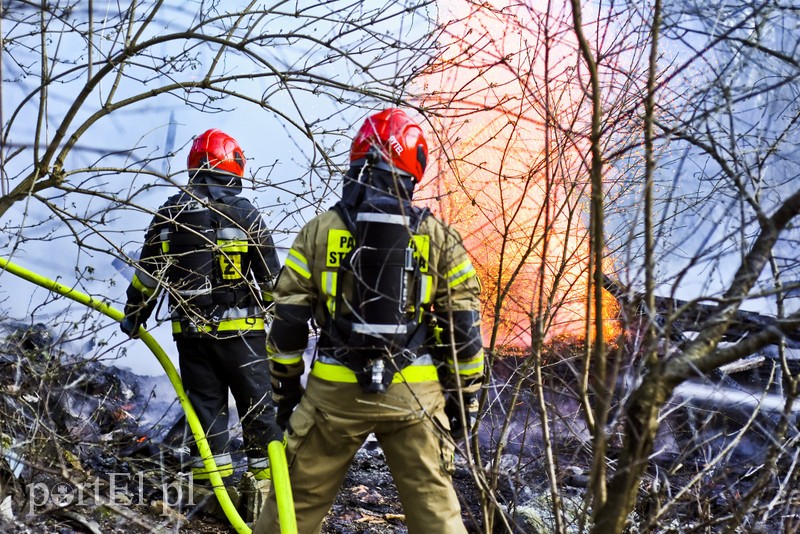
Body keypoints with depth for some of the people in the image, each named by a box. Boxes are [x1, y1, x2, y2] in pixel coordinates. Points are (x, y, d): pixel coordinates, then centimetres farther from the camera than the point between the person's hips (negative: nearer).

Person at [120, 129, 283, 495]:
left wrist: (134, 316, 22)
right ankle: (267, 475, 8)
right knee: (256, 404, 5)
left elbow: (148, 272, 9)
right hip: (240, 328, -3)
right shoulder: (245, 213, -7)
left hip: (190, 329, 3)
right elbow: (272, 277, -4)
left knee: (204, 404, 10)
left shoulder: (169, 214, 4)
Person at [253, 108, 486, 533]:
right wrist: (465, 396, 11)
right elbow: (464, 325, 2)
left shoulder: (319, 230, 2)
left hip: (333, 391, 0)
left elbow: (288, 320, 3)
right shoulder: (439, 236, 2)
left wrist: (285, 387, 14)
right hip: (412, 395, 0)